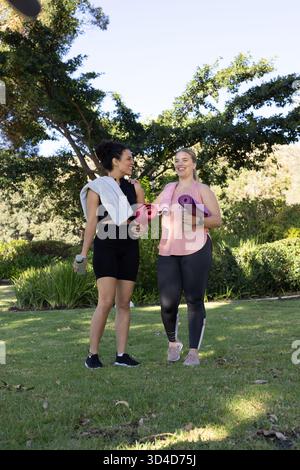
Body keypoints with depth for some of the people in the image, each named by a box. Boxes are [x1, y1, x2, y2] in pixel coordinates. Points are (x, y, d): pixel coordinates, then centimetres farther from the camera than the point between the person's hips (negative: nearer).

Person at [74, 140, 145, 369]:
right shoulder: (97, 188, 0)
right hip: (106, 247, -4)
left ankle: (121, 354, 9)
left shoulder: (134, 187, 10)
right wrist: (83, 254, -5)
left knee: (124, 303, 4)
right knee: (106, 302, -13)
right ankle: (93, 354, -3)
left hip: (129, 248, 4)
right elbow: (91, 224, -2)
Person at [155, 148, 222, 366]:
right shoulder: (169, 188, 20)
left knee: (194, 301, -2)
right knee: (168, 302, -4)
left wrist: (198, 220, -15)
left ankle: (194, 352, 7)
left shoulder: (202, 189, 7)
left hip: (195, 250, -3)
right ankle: (173, 343, 22)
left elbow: (218, 219, 1)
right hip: (168, 252, 3)